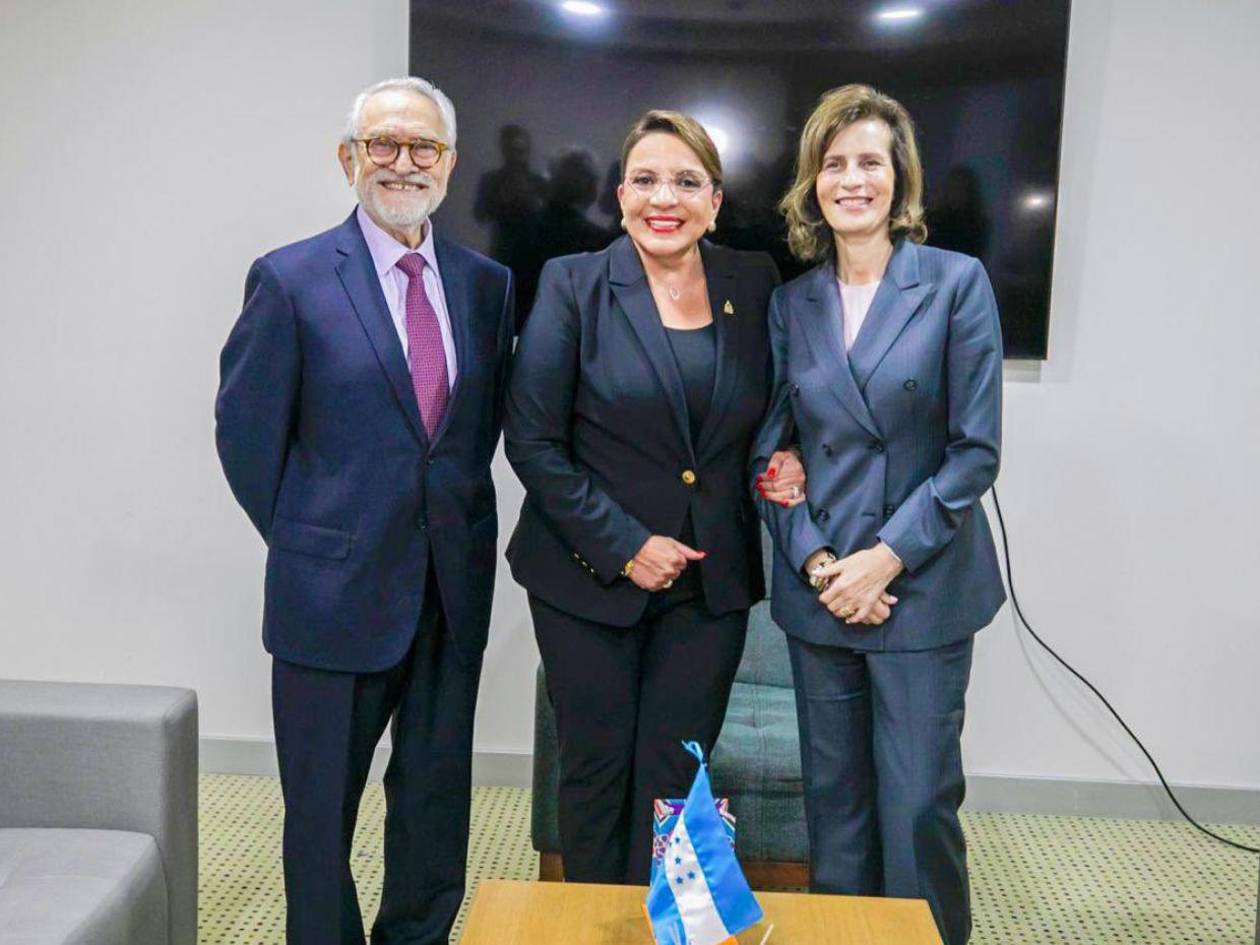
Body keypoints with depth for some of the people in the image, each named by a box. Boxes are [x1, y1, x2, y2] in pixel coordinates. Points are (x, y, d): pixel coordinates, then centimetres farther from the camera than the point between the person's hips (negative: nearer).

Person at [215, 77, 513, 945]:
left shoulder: (487, 284, 6)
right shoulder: (291, 280, -6)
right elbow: (246, 433, -4)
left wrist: (455, 522, 6)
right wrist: (307, 546, -1)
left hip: (455, 586, 4)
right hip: (336, 588, -3)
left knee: (437, 798, 16)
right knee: (322, 803, 11)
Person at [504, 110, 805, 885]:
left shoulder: (754, 284, 2)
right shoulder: (573, 284, -7)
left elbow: (768, 411, 17)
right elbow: (532, 441, -9)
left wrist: (784, 463, -5)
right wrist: (623, 545, -14)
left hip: (711, 584, 2)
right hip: (591, 575, -2)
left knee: (673, 780, 8)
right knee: (596, 769, 11)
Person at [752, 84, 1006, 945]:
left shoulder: (957, 282, -3)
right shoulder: (791, 301, 6)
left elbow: (976, 447, -7)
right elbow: (771, 448, 6)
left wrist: (888, 557, -13)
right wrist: (813, 560, -7)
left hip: (924, 587, -3)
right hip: (818, 589, 3)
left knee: (918, 802, 1)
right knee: (834, 800, 12)